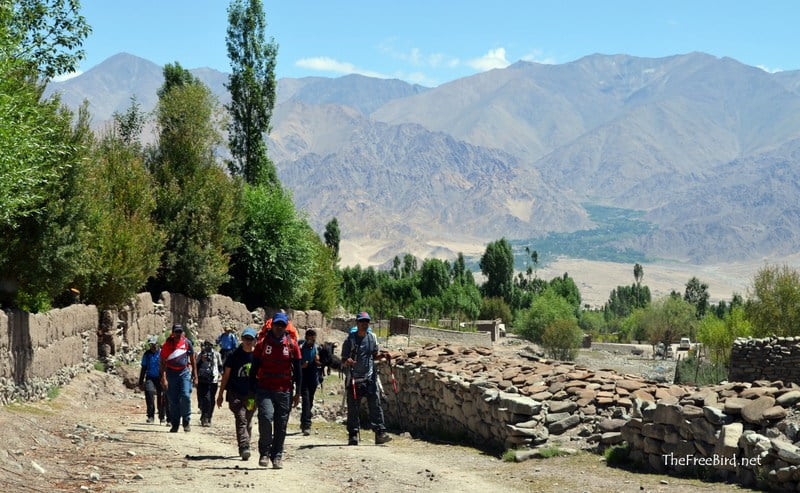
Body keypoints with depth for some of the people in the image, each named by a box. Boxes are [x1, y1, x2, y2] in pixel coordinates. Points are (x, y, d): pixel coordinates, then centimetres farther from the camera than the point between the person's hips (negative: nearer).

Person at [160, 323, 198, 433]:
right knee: (173, 400, 2)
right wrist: (163, 378, -11)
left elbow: (193, 360, 10)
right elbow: (163, 362, -3)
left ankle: (186, 421, 0)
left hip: (184, 372, 0)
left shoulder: (187, 343, 1)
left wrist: (195, 376, 8)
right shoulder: (167, 344, -4)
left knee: (185, 396, -15)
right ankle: (174, 424, 11)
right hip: (171, 373, 0)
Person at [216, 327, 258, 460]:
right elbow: (226, 375, 5)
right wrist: (220, 394, 5)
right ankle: (244, 449, -26)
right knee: (241, 419, -17)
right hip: (235, 393, -2)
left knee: (248, 422, 12)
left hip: (251, 394, 3)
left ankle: (245, 448, 25)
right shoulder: (234, 355, -1)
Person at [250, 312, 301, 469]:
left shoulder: (292, 346, 7)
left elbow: (297, 371, 11)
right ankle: (264, 453, -8)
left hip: (284, 391, 2)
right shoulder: (262, 344, 4)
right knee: (266, 417, -21)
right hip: (264, 390, -2)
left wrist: (297, 393, 6)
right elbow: (254, 369, 7)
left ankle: (277, 457, 15)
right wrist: (253, 391, 2)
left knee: (281, 426, 4)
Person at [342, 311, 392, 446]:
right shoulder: (350, 339, -3)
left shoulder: (372, 337, 10)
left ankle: (380, 433, -4)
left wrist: (382, 355, 0)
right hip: (354, 379, -3)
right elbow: (343, 362, -3)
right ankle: (353, 435, 9)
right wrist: (347, 361, -26)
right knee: (353, 408, 1)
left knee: (375, 405, -4)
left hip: (370, 378, 3)